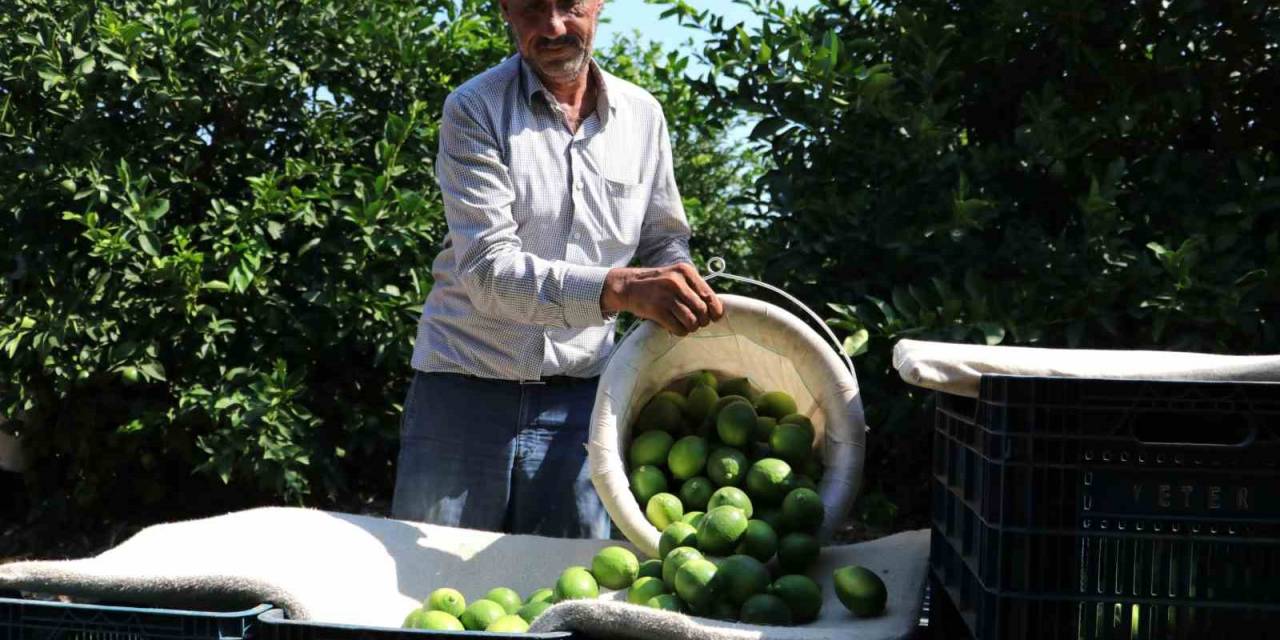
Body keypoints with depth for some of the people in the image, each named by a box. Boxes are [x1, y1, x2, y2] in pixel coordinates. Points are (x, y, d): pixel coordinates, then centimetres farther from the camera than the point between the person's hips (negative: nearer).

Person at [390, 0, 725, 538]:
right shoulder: (475, 110, -8)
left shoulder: (643, 116, 4)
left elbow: (665, 243, 16)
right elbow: (487, 270, -19)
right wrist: (617, 288, -34)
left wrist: (688, 294, -7)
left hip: (576, 403, 3)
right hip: (465, 390, -2)